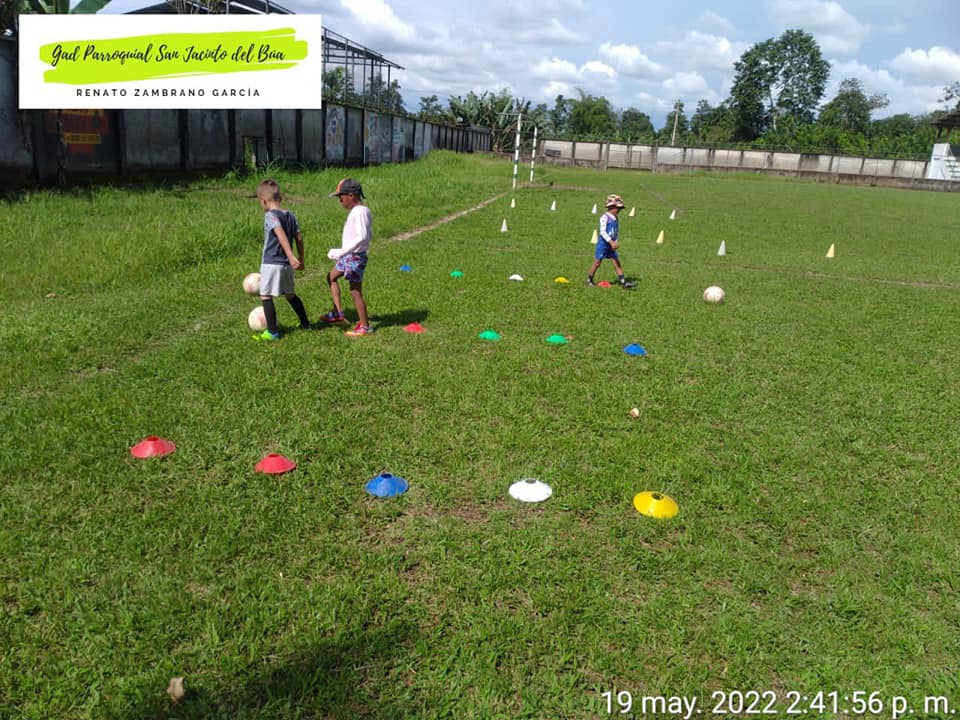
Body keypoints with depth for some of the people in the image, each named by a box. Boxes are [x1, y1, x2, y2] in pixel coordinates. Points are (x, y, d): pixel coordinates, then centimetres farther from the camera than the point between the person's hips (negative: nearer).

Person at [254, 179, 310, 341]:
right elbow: (299, 238, 11)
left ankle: (272, 332, 0)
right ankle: (305, 323, 31)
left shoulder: (270, 215, -12)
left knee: (265, 296, 0)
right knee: (290, 294, 23)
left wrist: (291, 256, -35)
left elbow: (281, 235, -27)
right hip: (287, 265, 8)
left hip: (271, 263, -8)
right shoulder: (291, 215, 8)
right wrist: (300, 259, 20)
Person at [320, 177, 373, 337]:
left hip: (355, 257, -11)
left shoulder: (360, 211, -20)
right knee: (331, 277, 22)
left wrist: (342, 252, -31)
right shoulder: (356, 210, 9)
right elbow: (369, 234, 15)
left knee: (355, 292, -2)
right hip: (348, 256, 11)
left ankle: (365, 327, 10)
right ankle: (338, 313, 27)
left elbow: (362, 237, -30)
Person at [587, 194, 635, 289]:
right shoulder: (605, 217, -14)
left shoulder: (616, 219, 9)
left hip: (611, 245, 7)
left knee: (617, 263, 1)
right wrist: (611, 242, -26)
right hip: (603, 244, -7)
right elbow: (602, 232, -22)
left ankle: (624, 283, -2)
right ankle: (589, 280, 19)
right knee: (597, 263, 3)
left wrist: (616, 243, 5)